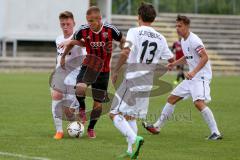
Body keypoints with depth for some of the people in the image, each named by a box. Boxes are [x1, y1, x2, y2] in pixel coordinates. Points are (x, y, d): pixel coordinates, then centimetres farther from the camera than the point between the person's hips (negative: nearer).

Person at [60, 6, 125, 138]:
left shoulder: (110, 30, -16)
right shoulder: (83, 30, -12)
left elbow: (123, 42, 1)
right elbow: (72, 43, 7)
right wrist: (63, 57, 12)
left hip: (103, 70, 0)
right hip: (88, 66, 0)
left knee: (98, 103, 5)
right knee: (80, 88, -31)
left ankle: (91, 128, 28)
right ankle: (82, 109, 0)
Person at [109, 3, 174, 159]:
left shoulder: (134, 32, -9)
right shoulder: (160, 38, 8)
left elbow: (125, 53, -22)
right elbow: (171, 59, 18)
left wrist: (116, 71, -11)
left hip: (132, 81, -6)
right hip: (147, 84, 6)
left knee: (115, 114, -2)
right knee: (130, 116, 18)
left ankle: (134, 139, -22)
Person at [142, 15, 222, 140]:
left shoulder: (194, 40, -17)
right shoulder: (183, 40, 12)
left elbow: (205, 57, -22)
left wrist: (193, 72, -31)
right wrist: (174, 64, 16)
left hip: (201, 76, -10)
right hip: (191, 77, 10)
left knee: (199, 102, -27)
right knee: (172, 98, 12)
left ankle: (215, 133, -22)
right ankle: (157, 127, 23)